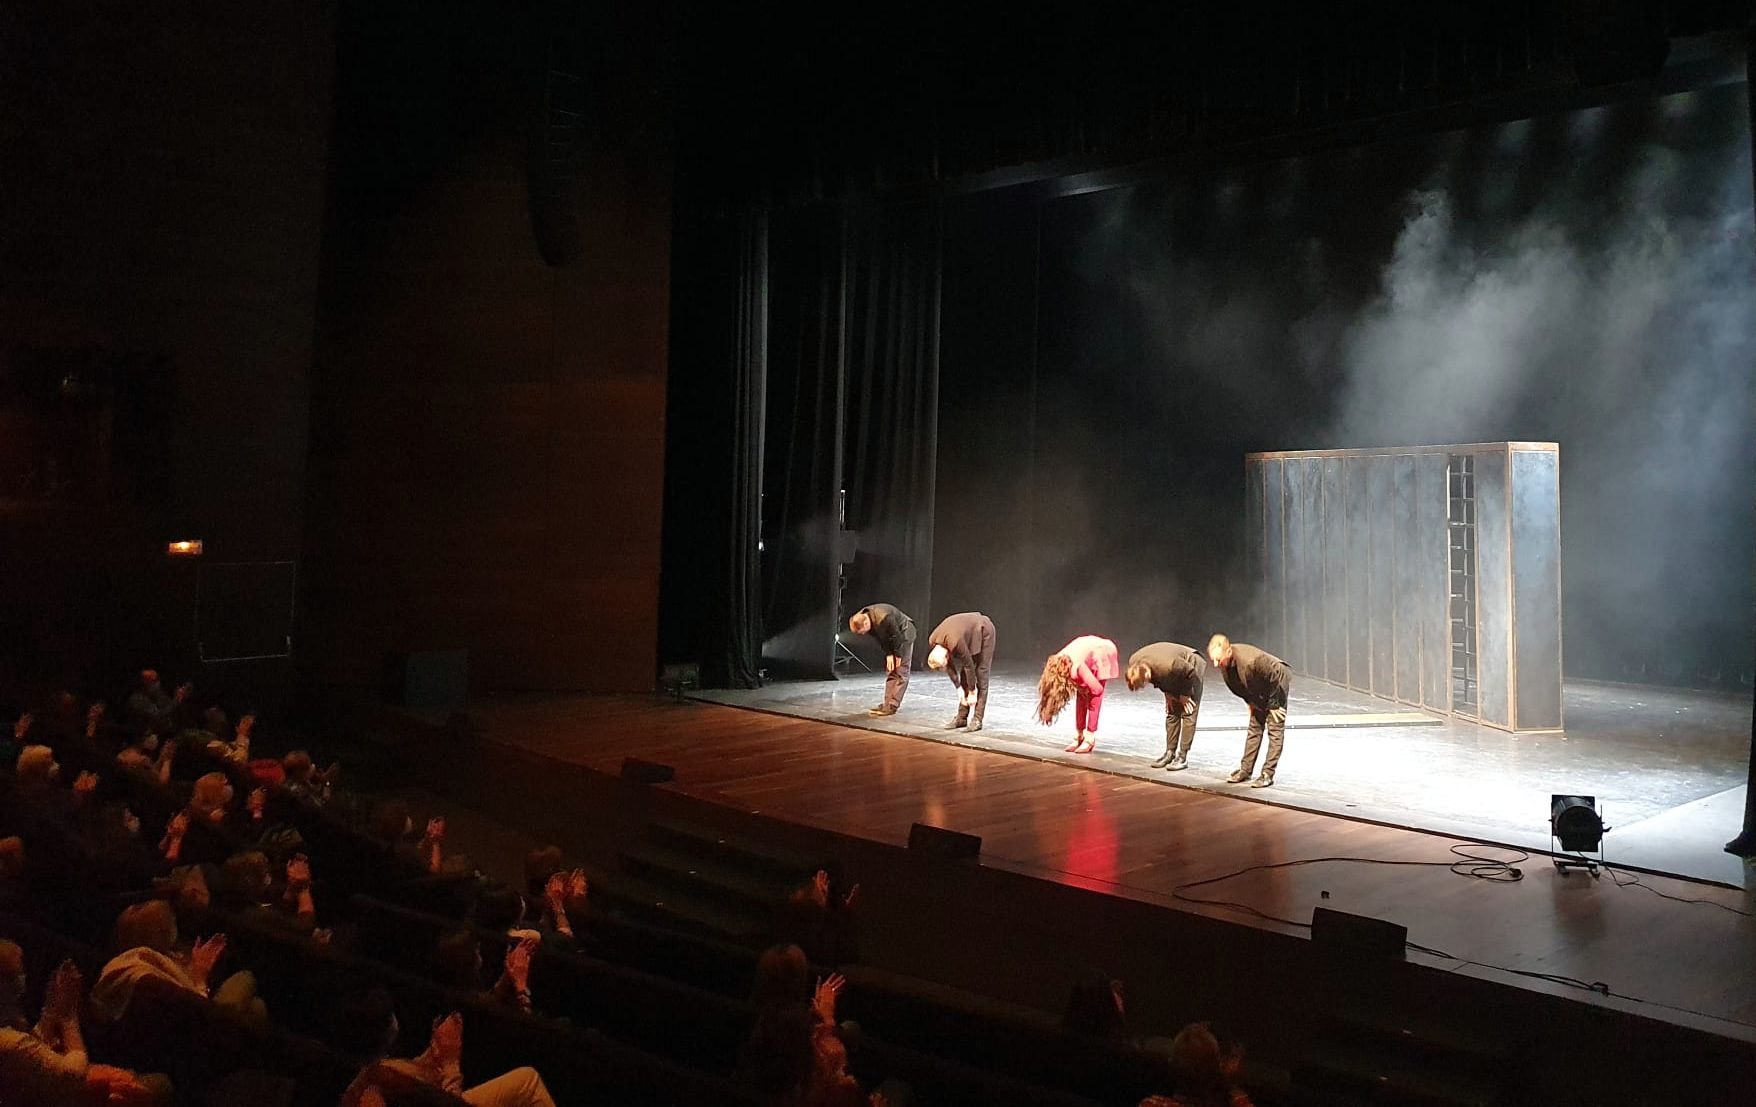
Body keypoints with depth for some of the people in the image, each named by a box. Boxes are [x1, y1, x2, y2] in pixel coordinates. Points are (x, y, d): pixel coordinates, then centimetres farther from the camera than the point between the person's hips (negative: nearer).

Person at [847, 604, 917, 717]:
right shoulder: (861, 619, -15)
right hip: (891, 639, 8)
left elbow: (897, 636, -27)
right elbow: (879, 638, -5)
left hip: (904, 634, -8)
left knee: (900, 672, -10)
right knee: (890, 670, 6)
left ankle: (892, 706, -14)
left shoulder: (884, 618, -39)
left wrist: (898, 655, -16)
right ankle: (888, 703, 8)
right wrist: (889, 654, -10)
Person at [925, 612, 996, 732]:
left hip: (984, 632, -7)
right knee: (964, 673, 3)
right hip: (968, 631, 7)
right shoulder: (933, 641, -18)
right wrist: (959, 688, -4)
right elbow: (949, 666, -4)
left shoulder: (955, 642, -39)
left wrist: (972, 692, -15)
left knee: (980, 674, -10)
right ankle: (962, 717, 6)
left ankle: (977, 719, -9)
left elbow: (969, 665, -26)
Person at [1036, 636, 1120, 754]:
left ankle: (1090, 738, -9)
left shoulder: (1076, 666, -38)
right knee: (1081, 695, 2)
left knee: (1094, 697, -12)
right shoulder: (1056, 663, -17)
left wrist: (1079, 687, -12)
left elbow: (1098, 688, -30)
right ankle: (1080, 736, 8)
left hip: (1103, 652, -7)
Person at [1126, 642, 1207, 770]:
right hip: (1174, 677, 7)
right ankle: (1170, 752, 12)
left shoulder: (1167, 666, -44)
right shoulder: (1133, 663, -23)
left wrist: (1184, 694, -15)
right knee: (1172, 712, 6)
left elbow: (1190, 672, -25)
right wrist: (1167, 692, -6)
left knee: (1188, 713, -11)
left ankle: (1183, 756, -10)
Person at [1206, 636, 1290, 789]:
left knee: (1275, 730, -7)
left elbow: (1274, 680, -29)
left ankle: (1267, 774, -7)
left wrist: (1273, 706, -18)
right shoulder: (1224, 663, -20)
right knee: (1254, 729, 11)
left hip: (1278, 683, -7)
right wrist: (1250, 702, 3)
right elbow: (1236, 686, 0)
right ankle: (1245, 770, 16)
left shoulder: (1251, 660, -43)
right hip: (1258, 693, 7)